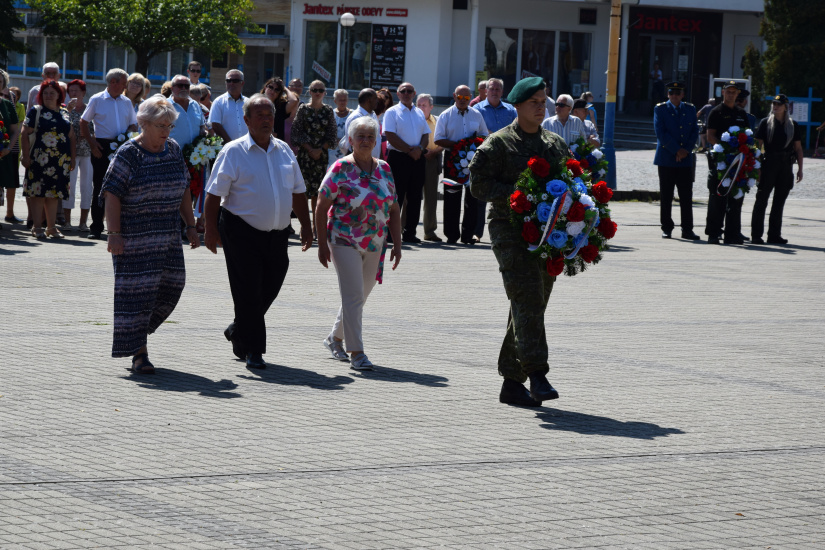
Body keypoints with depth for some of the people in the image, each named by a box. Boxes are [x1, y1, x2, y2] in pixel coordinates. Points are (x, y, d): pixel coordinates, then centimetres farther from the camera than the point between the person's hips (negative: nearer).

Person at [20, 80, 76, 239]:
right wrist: (26, 156, -12)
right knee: (39, 193, -5)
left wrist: (72, 158, 11)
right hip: (40, 159, -4)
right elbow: (25, 134, -3)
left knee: (54, 195, 7)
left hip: (60, 160, 4)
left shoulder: (65, 113, 15)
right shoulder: (36, 111, 2)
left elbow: (71, 137, 18)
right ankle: (37, 227, -2)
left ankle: (51, 227, 13)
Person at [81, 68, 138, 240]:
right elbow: (84, 122, 5)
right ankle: (96, 227, 4)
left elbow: (133, 124, 18)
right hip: (102, 147, -3)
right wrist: (91, 143, -7)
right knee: (99, 187, -1)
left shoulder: (126, 102, 13)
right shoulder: (97, 100, 2)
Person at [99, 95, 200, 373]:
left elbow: (183, 191, 17)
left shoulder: (173, 150, 10)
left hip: (168, 236, 6)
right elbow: (112, 194, -12)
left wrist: (190, 226, 14)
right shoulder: (128, 154, -10)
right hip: (135, 236, -6)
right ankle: (138, 353, -3)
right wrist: (113, 233, -19)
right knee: (137, 289, -6)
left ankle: (138, 328, 25)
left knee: (170, 287, 4)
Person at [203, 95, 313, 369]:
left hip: (277, 233, 5)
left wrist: (306, 225, 16)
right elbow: (214, 193, -6)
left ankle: (238, 331, 31)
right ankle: (253, 350, 4)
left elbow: (297, 192, 19)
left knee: (269, 289, 9)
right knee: (248, 292, -4)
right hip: (242, 231, -5)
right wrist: (211, 230, -11)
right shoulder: (233, 152, -5)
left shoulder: (284, 151, 12)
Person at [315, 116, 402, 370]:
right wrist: (322, 244, -9)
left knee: (359, 296, 14)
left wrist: (397, 244, 6)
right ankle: (356, 353, -8)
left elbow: (394, 209, 12)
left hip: (375, 244, 5)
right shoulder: (341, 169, -7)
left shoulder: (384, 169, 8)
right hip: (345, 241, -5)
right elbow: (322, 207, -6)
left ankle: (335, 338, 34)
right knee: (353, 295, -11)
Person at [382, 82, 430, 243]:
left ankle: (410, 233, 11)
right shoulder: (392, 112, 0)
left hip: (417, 159, 5)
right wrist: (410, 150, -13)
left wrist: (420, 148, -7)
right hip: (398, 157, -5)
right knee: (396, 196, -6)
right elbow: (391, 136, -10)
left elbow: (426, 135, 15)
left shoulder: (419, 113, 17)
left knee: (415, 197, 5)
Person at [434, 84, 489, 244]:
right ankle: (452, 234, 3)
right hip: (452, 158, -2)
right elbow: (438, 139, -1)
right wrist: (456, 144, -14)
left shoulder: (476, 115, 12)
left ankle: (468, 234, 7)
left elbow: (484, 135, 18)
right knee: (452, 197, -2)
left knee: (472, 196, 0)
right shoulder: (446, 115, 4)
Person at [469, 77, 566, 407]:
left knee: (533, 307, 6)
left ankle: (512, 382, 12)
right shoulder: (498, 144, -1)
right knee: (528, 298, -21)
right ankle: (537, 374, -26)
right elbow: (478, 183, -8)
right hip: (510, 229, -6)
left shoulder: (556, 144, 17)